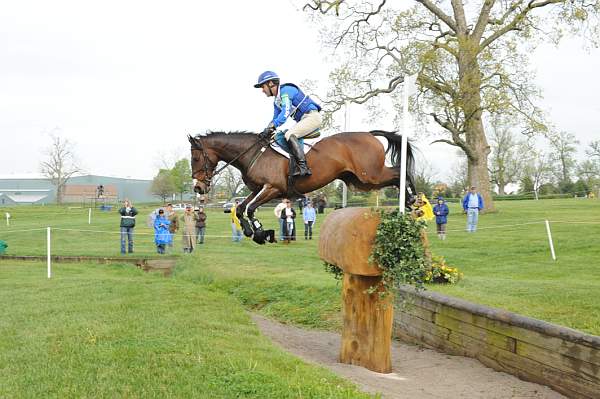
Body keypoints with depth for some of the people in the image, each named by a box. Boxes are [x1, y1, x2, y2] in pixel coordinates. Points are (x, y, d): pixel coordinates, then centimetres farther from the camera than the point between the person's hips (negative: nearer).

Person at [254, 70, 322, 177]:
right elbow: (275, 119, 21)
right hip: (304, 120, 11)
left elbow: (286, 112, -25)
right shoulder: (276, 101, 17)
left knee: (289, 134, -27)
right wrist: (267, 131, 3)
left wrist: (273, 125, -32)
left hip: (313, 116, -11)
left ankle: (303, 167, -35)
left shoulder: (286, 90, -13)